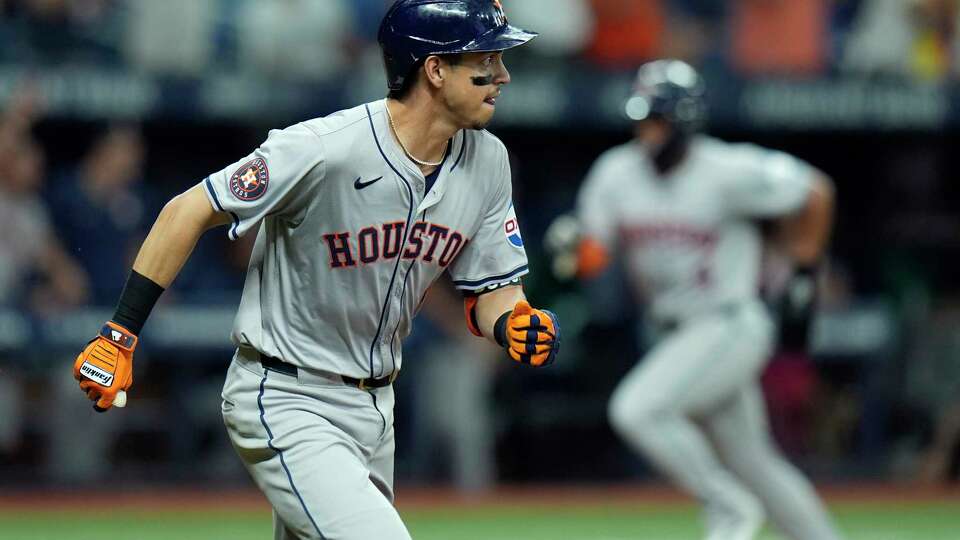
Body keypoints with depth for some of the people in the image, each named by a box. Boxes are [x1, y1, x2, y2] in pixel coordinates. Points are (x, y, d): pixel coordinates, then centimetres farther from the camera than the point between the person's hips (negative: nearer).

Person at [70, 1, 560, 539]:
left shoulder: (487, 162, -3)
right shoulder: (322, 150, -24)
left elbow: (489, 291, 7)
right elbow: (190, 212, -17)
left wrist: (519, 324, -17)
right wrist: (120, 335, -18)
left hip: (373, 406, 8)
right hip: (286, 407, -8)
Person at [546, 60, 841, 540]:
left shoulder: (727, 172, -17)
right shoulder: (616, 173, 0)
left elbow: (813, 193, -6)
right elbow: (592, 258, 1)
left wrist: (803, 273, -1)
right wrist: (571, 246, -22)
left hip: (729, 328, -7)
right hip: (678, 336, 7)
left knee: (636, 410, -22)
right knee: (753, 465, 13)